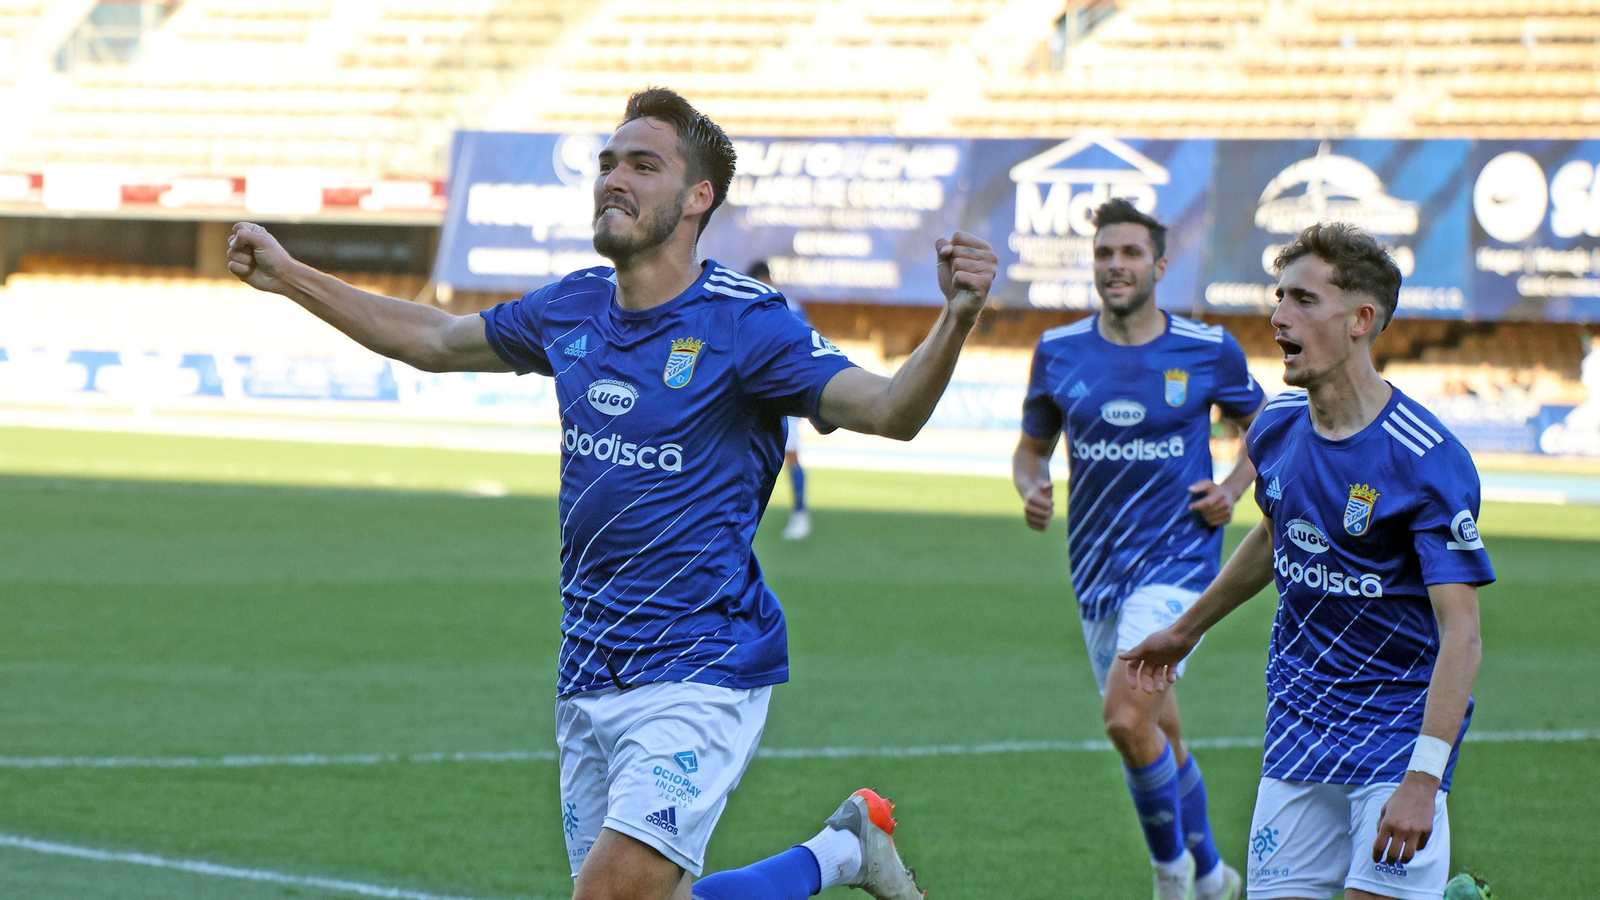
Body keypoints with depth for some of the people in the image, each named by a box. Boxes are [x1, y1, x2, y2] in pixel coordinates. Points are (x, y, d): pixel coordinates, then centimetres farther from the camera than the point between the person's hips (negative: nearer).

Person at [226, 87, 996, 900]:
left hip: (699, 675, -7)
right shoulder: (572, 309, 7)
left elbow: (889, 412, -23)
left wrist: (955, 319, -42)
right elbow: (435, 342, 23)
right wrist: (289, 277, 24)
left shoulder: (743, 323, -12)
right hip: (588, 680, 7)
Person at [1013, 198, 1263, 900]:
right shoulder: (1058, 352, 3)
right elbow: (1032, 447, 15)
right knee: (1159, 734, 14)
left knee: (1127, 719, -23)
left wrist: (1232, 488, -5)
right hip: (1096, 570, 4)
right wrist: (1031, 489, -7)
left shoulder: (1209, 351, -4)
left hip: (1179, 558, -4)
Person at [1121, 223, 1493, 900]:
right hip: (1298, 725, 6)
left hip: (1400, 724, -6)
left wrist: (1423, 779, -30)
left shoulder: (1428, 460, -18)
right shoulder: (1276, 427, 2)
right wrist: (1186, 631, 35)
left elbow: (1461, 633, -22)